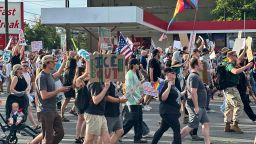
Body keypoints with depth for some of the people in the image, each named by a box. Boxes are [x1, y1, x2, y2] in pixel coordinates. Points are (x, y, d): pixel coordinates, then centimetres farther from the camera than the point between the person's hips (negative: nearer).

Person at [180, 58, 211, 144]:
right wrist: (196, 107, -25)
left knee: (205, 123, 6)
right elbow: (193, 92, -25)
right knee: (191, 126, -3)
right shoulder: (194, 77, -18)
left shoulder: (195, 76, 16)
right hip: (196, 106, -10)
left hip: (200, 106, 10)